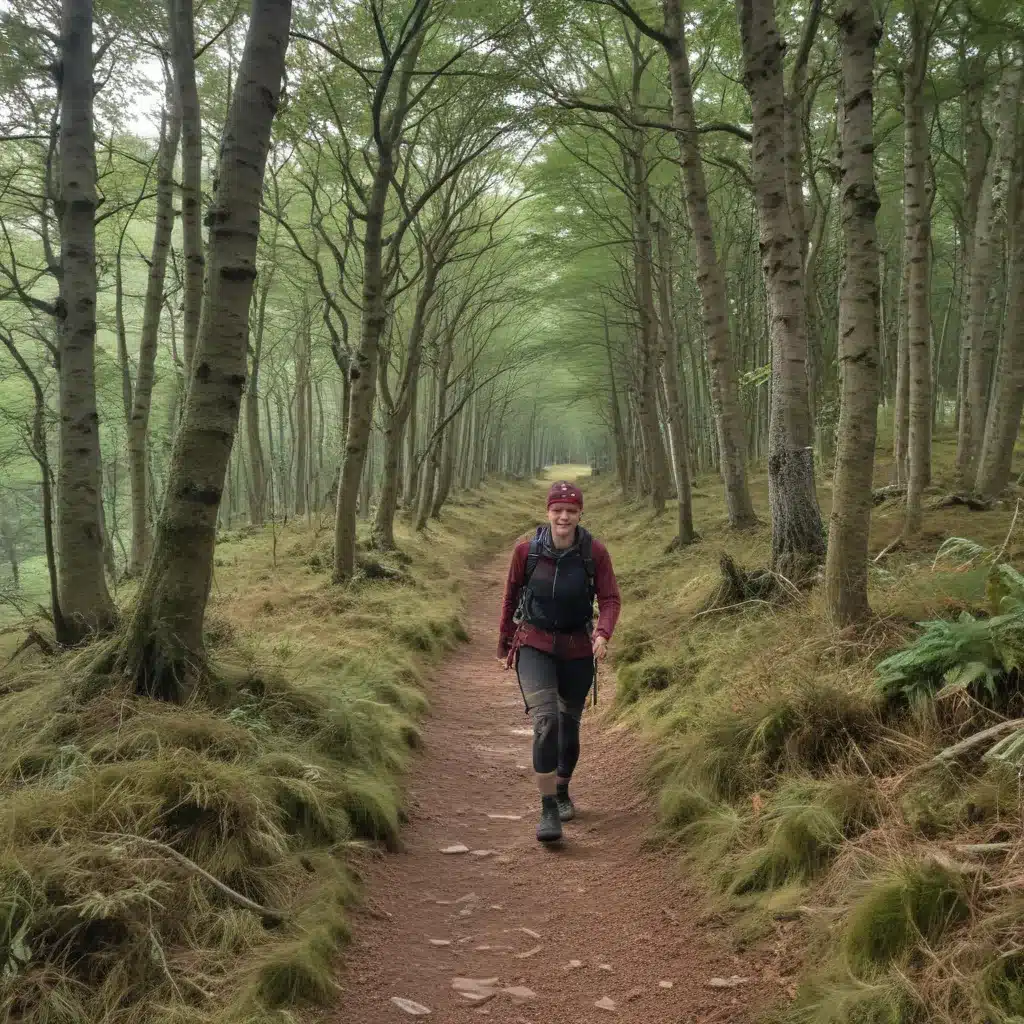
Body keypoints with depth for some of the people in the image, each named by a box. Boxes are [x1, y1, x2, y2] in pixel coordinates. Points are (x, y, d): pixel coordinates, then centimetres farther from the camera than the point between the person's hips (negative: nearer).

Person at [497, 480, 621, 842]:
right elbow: (511, 598, 4)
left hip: (577, 649, 2)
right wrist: (504, 646, 11)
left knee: (569, 725, 14)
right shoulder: (527, 550, -8)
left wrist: (603, 633, -26)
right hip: (535, 646, -1)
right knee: (545, 721, -18)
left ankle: (563, 791, 39)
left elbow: (610, 598, -6)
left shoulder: (595, 553, -9)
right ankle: (548, 810, -13)